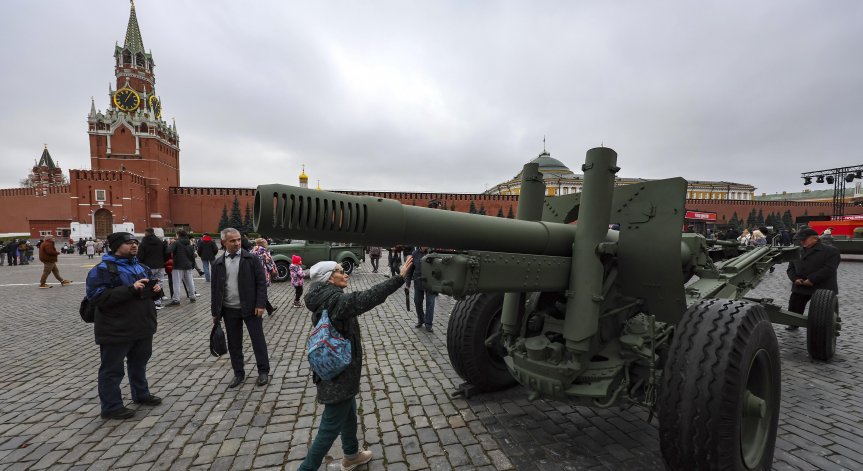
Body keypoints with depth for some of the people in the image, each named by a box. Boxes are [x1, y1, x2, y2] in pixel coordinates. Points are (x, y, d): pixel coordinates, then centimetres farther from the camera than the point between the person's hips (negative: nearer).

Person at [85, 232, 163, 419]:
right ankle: (111, 406, 19)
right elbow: (97, 296, -25)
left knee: (139, 363, 22)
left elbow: (148, 290, 22)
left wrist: (156, 289, -2)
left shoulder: (140, 267, 11)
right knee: (113, 369, 6)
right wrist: (130, 289, -31)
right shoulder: (103, 269, -13)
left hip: (143, 327, 8)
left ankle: (141, 394, 38)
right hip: (116, 331, -8)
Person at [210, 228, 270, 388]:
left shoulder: (251, 259, -6)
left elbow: (261, 282, -7)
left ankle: (263, 371, 17)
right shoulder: (218, 263, 4)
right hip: (229, 310, 3)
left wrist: (260, 304, -13)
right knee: (234, 343, 12)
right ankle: (238, 373, 27)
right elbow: (214, 289, 8)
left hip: (250, 308, -3)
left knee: (258, 340, 4)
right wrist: (215, 312, 7)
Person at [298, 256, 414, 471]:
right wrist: (400, 277, -32)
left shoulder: (325, 299, 4)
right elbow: (370, 297, -33)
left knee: (349, 415, 27)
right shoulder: (335, 300, -26)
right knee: (331, 427, 5)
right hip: (338, 375, -10)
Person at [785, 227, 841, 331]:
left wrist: (812, 280, -21)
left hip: (822, 289, -5)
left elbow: (829, 269, -15)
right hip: (800, 287, 5)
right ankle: (793, 324, 29)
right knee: (794, 307, 10)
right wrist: (795, 279, -7)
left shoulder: (831, 251, -4)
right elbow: (791, 268, 12)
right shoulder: (798, 252, 11)